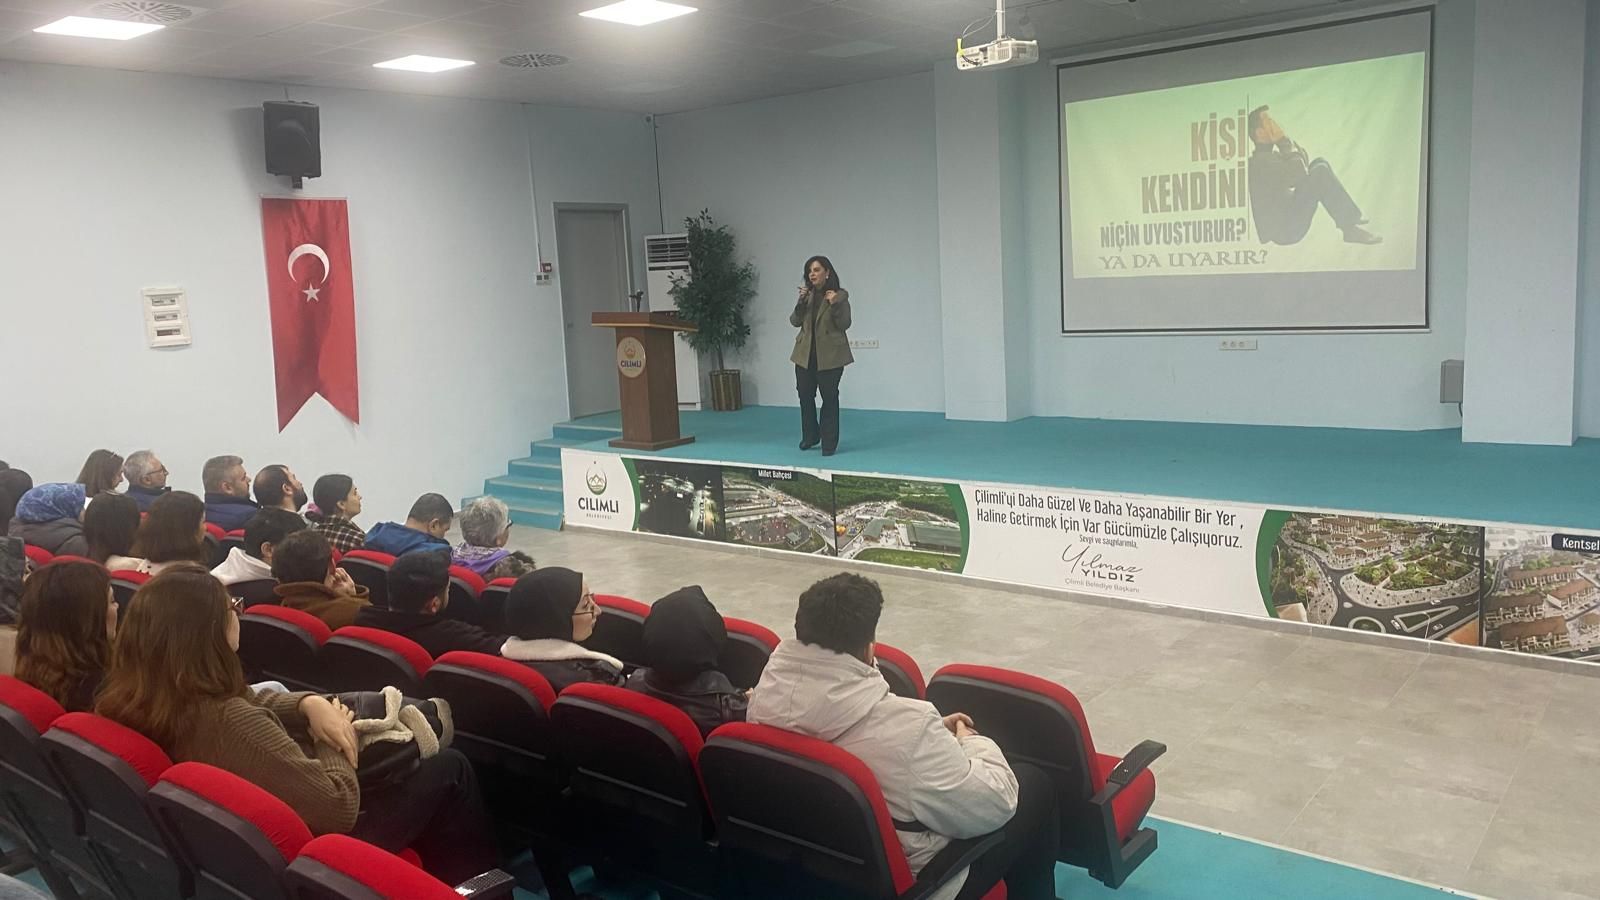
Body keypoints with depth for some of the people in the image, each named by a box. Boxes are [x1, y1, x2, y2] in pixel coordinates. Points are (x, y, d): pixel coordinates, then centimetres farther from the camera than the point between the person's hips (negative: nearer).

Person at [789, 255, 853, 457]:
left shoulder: (840, 295, -6)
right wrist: (801, 301, -12)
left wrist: (835, 305, -24)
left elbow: (844, 324, -11)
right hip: (806, 353, 5)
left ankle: (829, 443, 11)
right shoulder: (807, 294, 8)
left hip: (830, 355, -4)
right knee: (805, 395, 9)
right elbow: (795, 321, 2)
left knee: (829, 397, 3)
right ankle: (810, 436, 29)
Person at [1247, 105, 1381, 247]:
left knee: (1319, 163, 8)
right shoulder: (1260, 161, -18)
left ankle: (1351, 221, 3)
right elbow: (1298, 174, -24)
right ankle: (1350, 229, -12)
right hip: (1283, 231, -11)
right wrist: (1284, 141, -15)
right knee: (1319, 172, -18)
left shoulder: (1271, 156, 14)